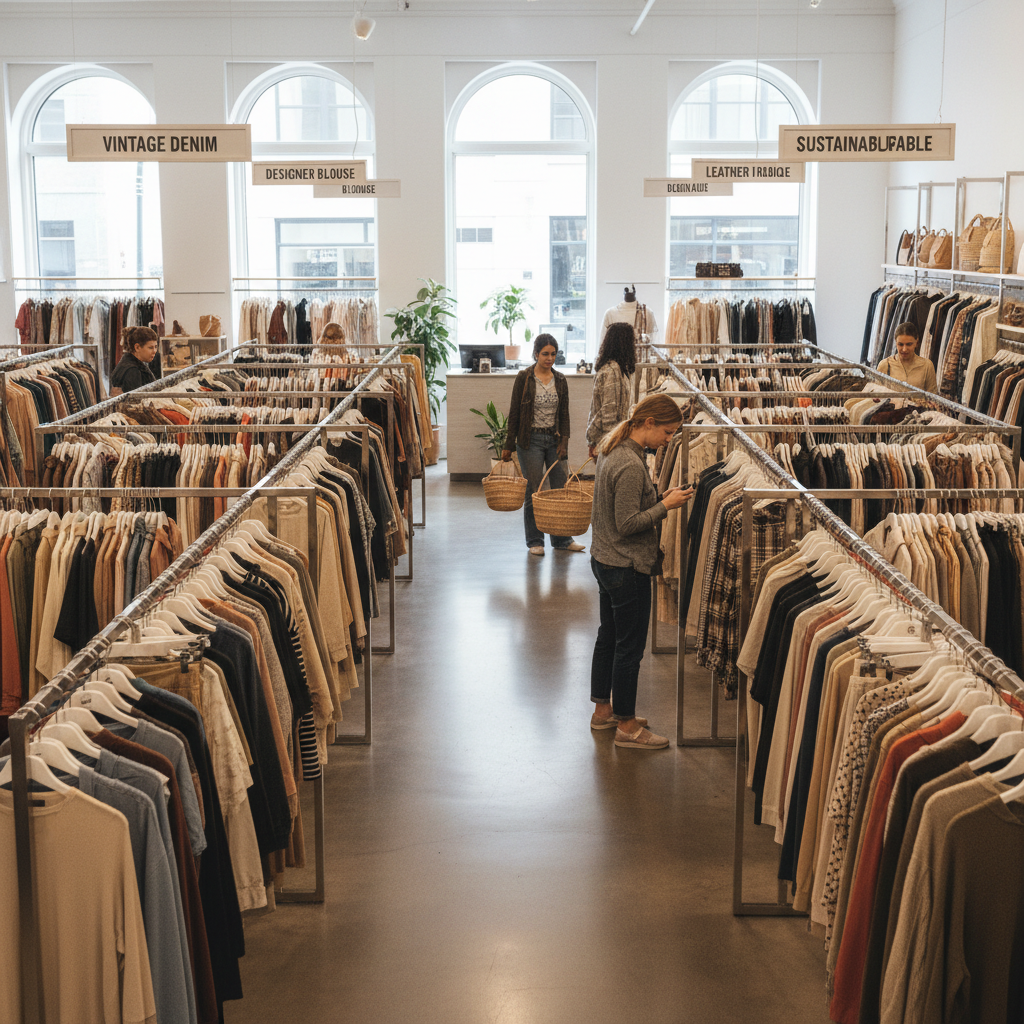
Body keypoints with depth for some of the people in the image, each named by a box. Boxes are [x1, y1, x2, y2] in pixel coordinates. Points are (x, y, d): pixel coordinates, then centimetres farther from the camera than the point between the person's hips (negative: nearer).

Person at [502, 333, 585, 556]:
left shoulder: (560, 380, 7)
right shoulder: (524, 377, -4)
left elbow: (564, 414, 9)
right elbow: (514, 412, -3)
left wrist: (563, 442, -3)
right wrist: (508, 445, -4)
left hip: (554, 439, 4)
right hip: (530, 440, -4)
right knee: (533, 492, -2)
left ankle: (561, 539, 14)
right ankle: (534, 541, 10)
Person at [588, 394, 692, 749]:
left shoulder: (613, 450, 6)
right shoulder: (630, 465, -25)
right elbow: (628, 524, -24)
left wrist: (660, 497, 5)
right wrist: (666, 505, -17)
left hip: (604, 560, 10)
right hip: (627, 568, -10)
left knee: (608, 637, 20)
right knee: (630, 646, 1)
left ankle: (603, 710, 33)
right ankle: (626, 726, 12)